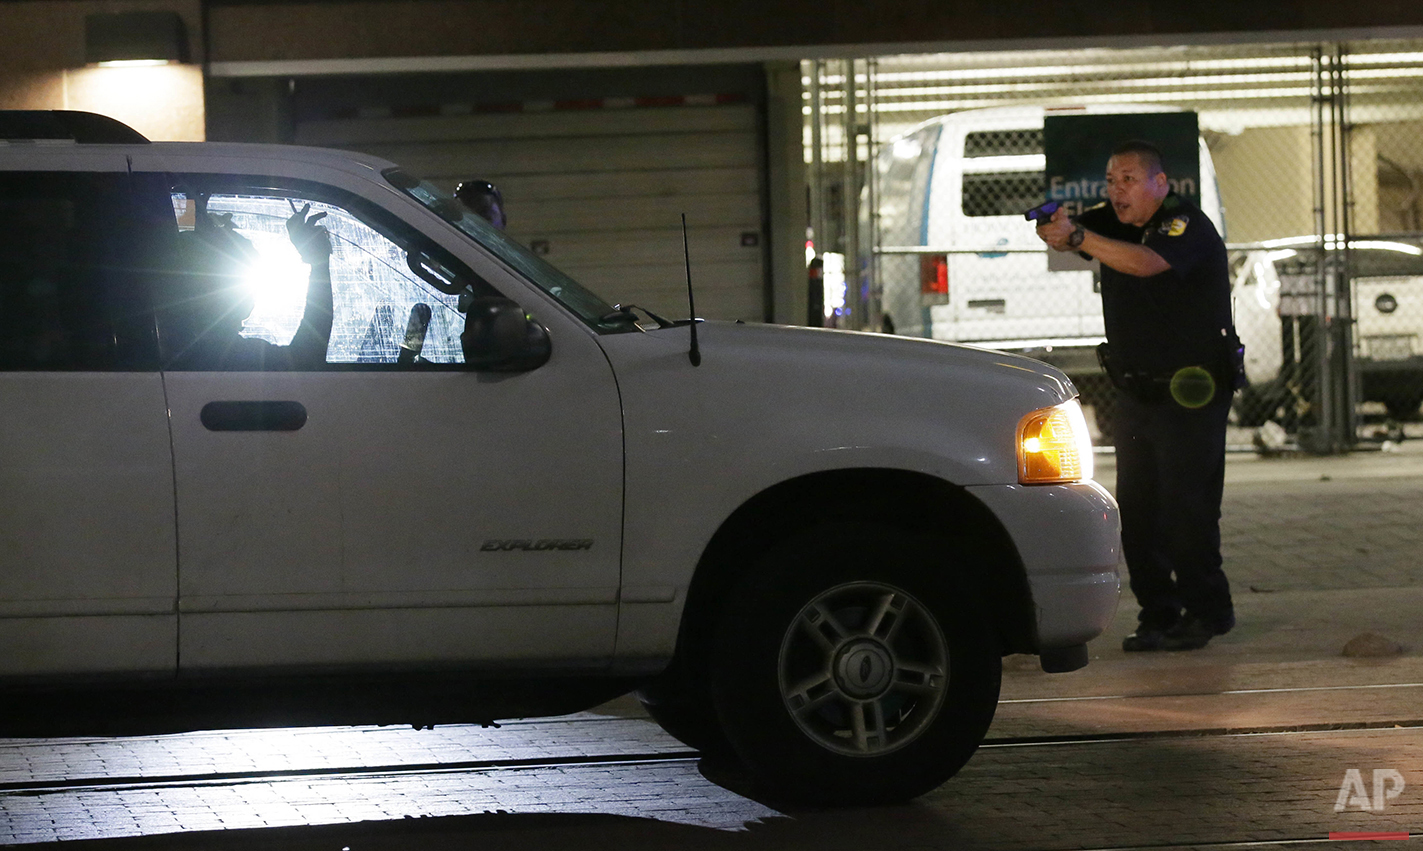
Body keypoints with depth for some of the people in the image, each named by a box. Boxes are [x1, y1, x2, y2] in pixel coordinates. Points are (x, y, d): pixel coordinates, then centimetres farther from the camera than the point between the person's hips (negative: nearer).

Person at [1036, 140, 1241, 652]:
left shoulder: (1187, 226, -15)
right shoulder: (1114, 221, 9)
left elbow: (1146, 262, -33)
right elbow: (1069, 236, -4)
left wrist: (1078, 236, -43)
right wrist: (1057, 230, -29)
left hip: (1190, 394, -7)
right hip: (1136, 393, 7)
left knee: (1186, 507, -8)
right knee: (1136, 509, 4)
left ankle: (1205, 613, 2)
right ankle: (1158, 615, 10)